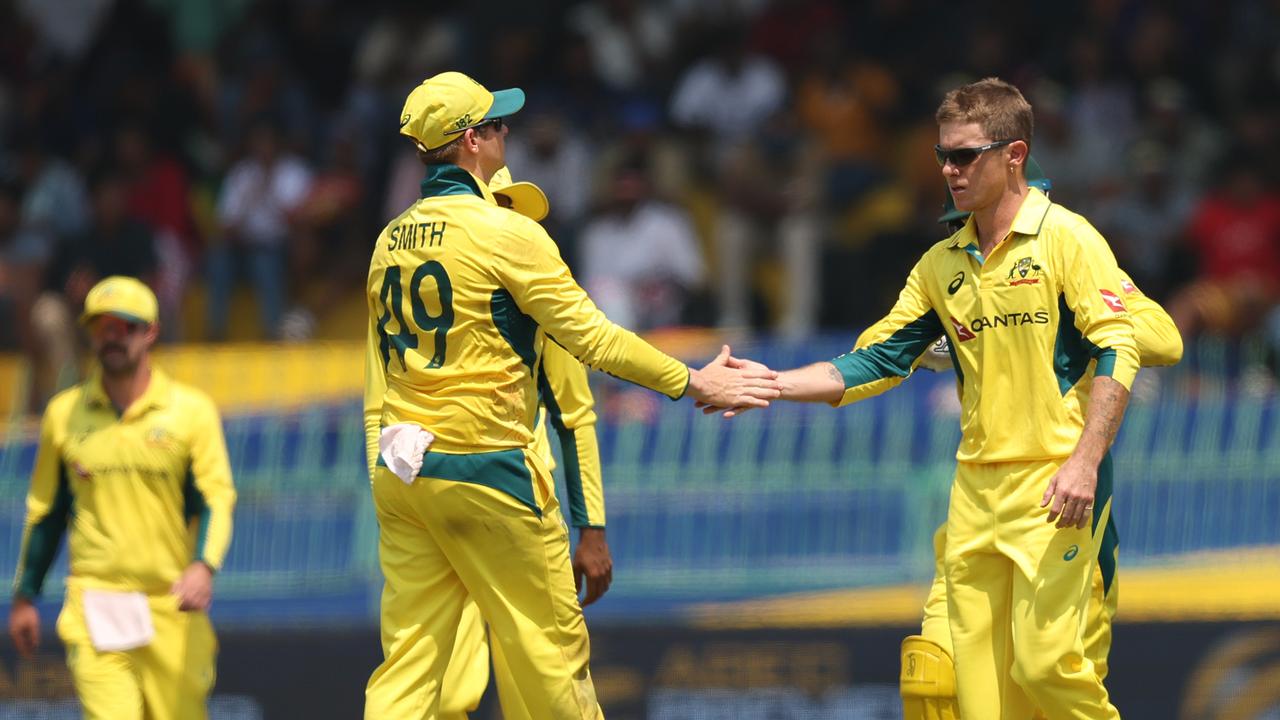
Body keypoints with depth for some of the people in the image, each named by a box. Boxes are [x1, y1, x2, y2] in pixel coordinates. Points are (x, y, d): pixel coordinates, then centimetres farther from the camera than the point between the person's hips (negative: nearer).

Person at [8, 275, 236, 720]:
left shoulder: (191, 410, 5)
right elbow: (45, 512, 18)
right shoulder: (64, 414, 10)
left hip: (171, 604, 0)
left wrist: (204, 566, -21)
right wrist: (24, 597, 17)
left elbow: (216, 499, -2)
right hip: (95, 606, 0)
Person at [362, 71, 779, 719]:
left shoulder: (391, 243, 12)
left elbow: (377, 386, 14)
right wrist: (692, 383, 1)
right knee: (552, 646, 4)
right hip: (485, 471, -7)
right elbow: (591, 336, -9)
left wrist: (386, 487, 17)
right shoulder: (505, 232, -9)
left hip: (401, 471, 7)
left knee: (408, 663, 3)